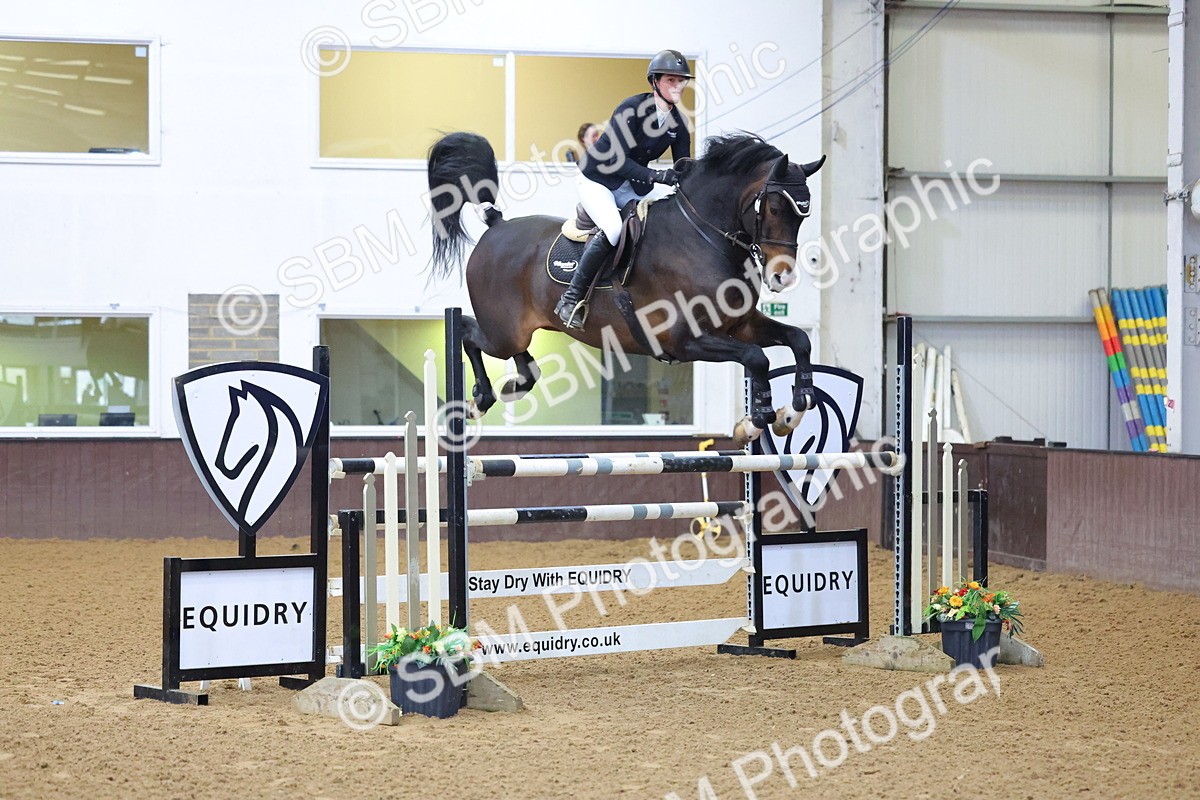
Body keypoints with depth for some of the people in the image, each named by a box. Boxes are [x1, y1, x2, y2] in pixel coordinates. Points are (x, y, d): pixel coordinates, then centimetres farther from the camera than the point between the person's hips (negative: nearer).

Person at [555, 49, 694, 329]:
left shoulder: (678, 123, -5)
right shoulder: (633, 108, -24)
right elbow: (617, 159, -30)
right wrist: (654, 175, -41)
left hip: (630, 184, 7)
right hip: (595, 180, -7)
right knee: (613, 230, -31)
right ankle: (572, 299, -21)